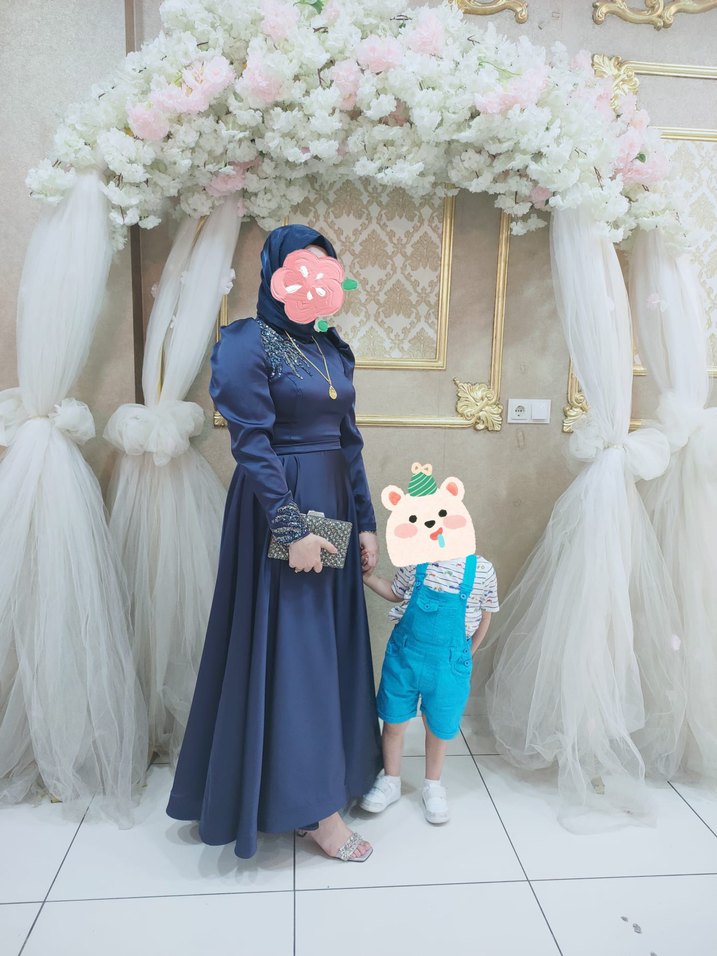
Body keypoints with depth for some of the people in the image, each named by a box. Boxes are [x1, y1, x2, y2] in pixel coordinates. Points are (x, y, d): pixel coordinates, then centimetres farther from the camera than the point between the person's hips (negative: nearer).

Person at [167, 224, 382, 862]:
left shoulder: (333, 349, 11)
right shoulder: (247, 343, -9)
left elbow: (349, 441, 12)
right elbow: (252, 444, -16)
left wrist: (365, 522, 9)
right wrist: (292, 530, -19)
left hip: (334, 505, 7)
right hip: (279, 510, -7)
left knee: (332, 644, 14)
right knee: (291, 651, 0)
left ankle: (328, 776, 32)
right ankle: (314, 806, 13)